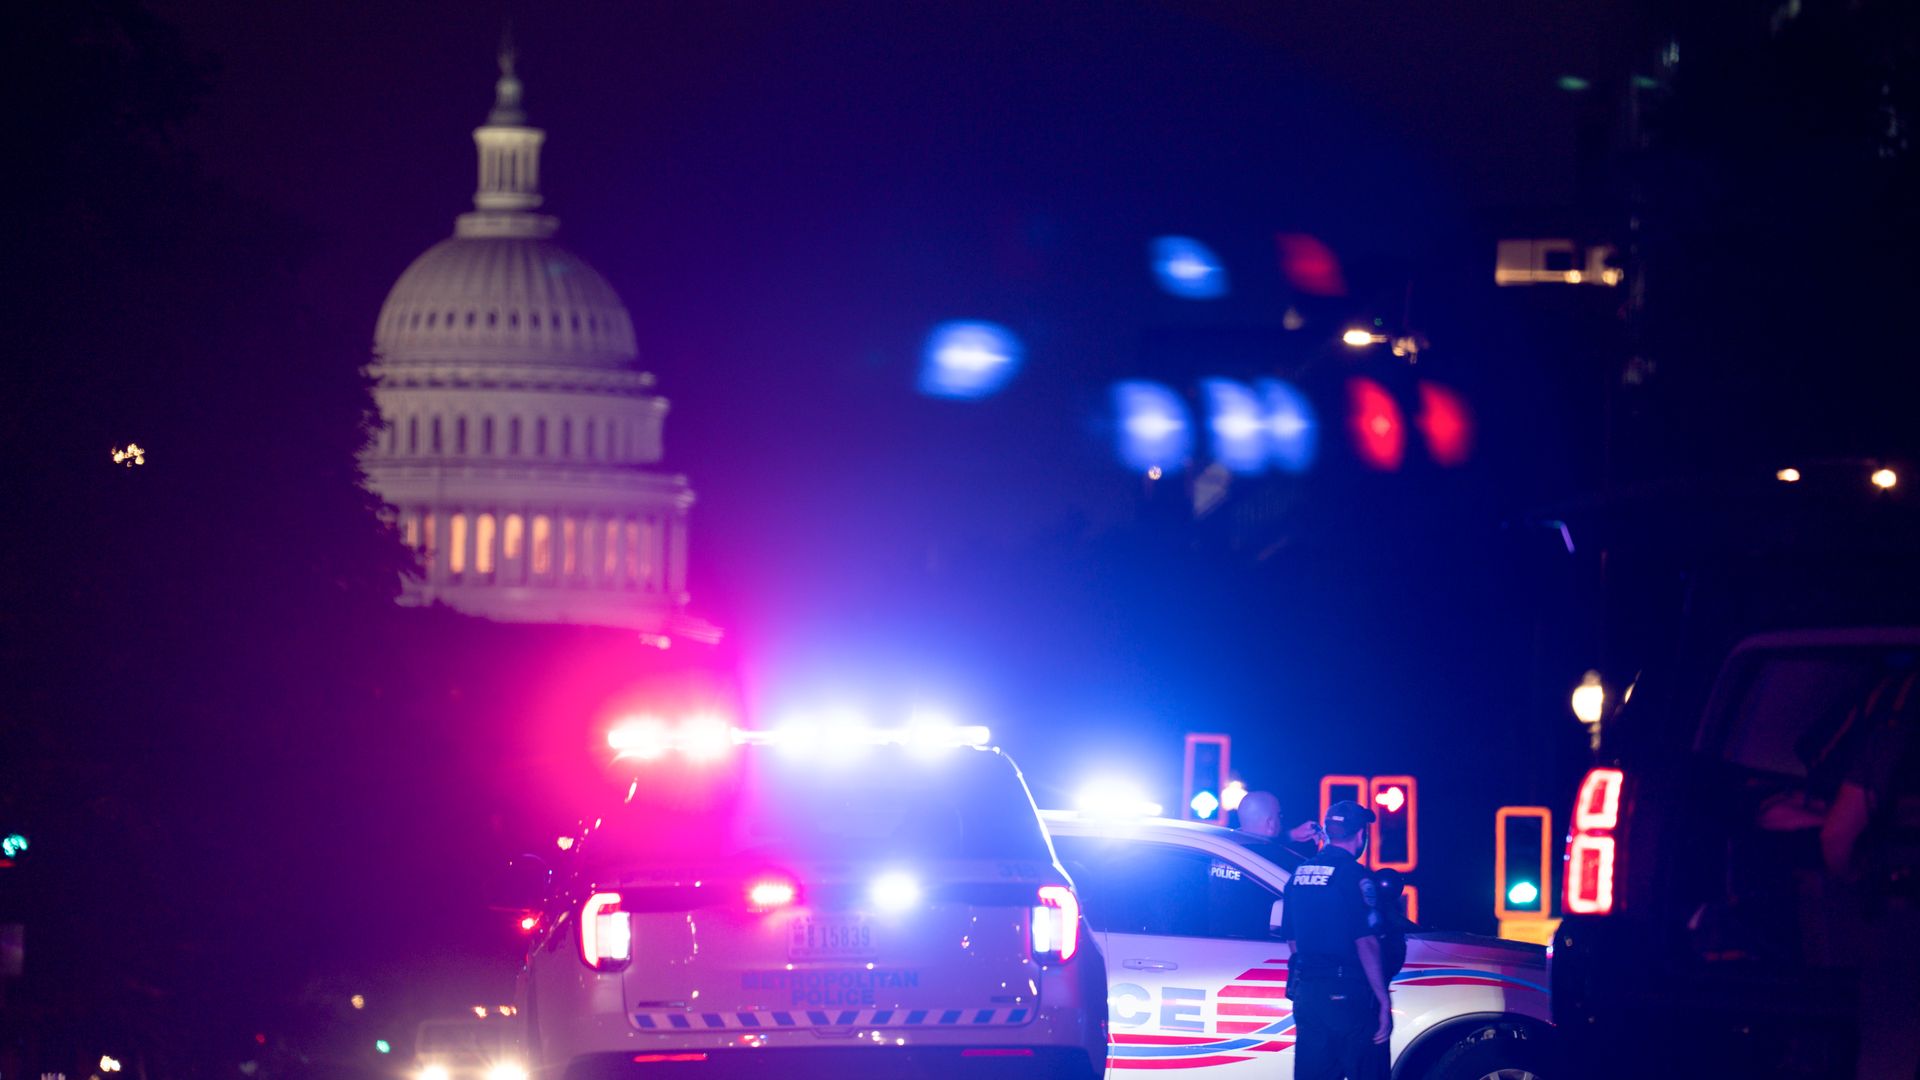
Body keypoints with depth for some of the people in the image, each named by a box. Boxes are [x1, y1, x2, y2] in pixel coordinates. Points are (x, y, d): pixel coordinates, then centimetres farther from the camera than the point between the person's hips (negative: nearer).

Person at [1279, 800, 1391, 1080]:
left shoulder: (1299, 875, 11)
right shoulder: (1354, 875, -11)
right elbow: (1366, 944, -16)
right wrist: (1384, 1002, -13)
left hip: (1306, 994, 7)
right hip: (1347, 993, -7)